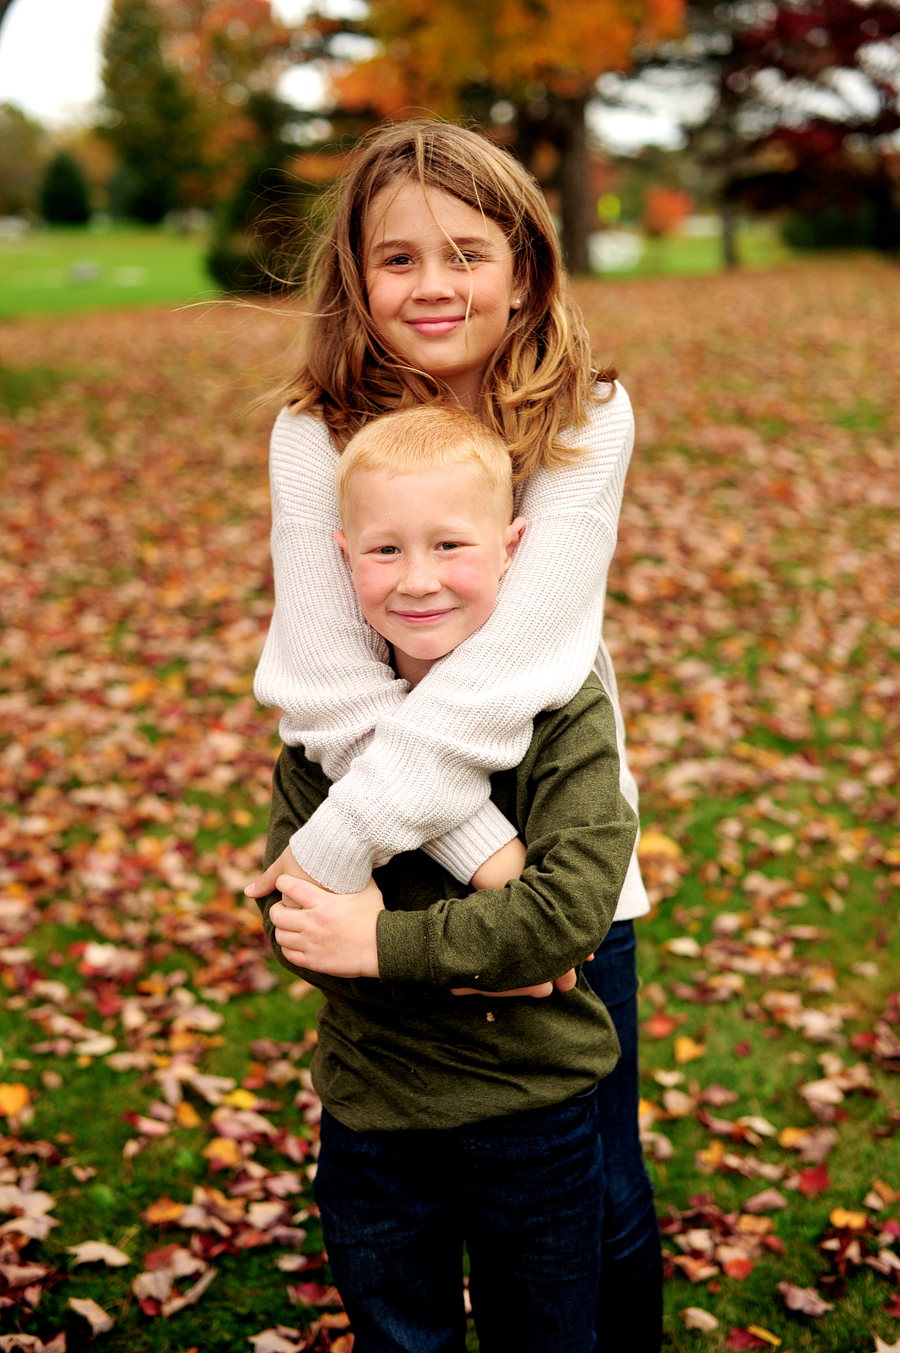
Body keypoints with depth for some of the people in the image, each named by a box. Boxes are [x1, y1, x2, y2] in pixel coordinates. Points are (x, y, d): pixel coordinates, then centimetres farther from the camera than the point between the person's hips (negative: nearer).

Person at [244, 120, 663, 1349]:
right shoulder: (317, 435, -10)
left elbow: (506, 666, -22)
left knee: (597, 1194, 10)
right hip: (397, 867, 1)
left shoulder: (586, 424, -12)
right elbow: (333, 687, -17)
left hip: (565, 843, 0)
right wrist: (481, 845, -24)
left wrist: (335, 844, -24)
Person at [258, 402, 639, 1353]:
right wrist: (479, 958, -23)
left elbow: (569, 909, -24)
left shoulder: (565, 716, -14)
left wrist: (380, 942, -23)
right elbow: (292, 919, -11)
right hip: (372, 1108, 2)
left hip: (534, 1107, -2)